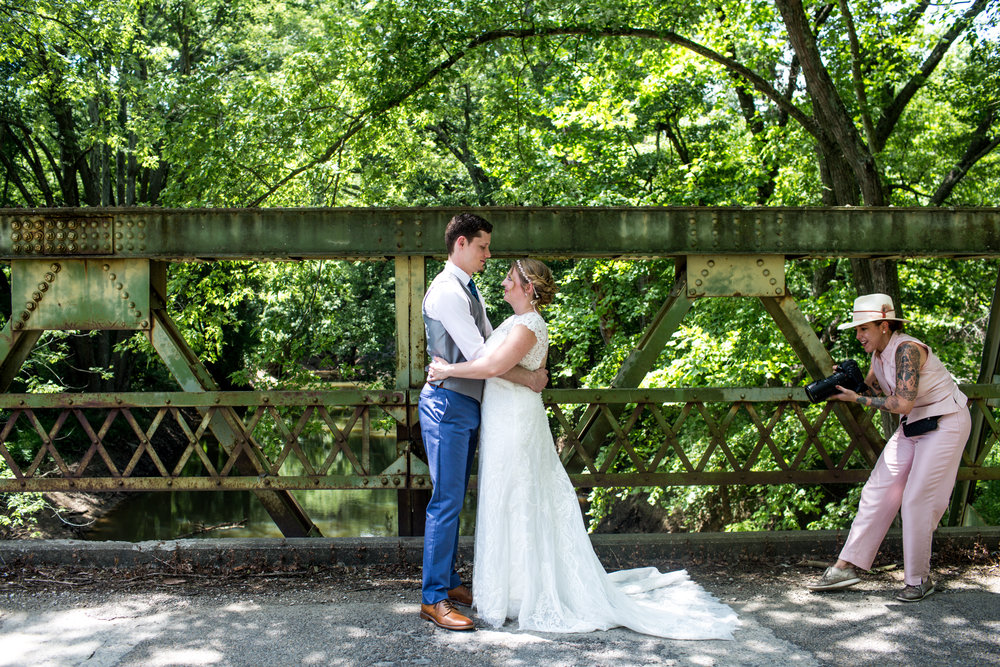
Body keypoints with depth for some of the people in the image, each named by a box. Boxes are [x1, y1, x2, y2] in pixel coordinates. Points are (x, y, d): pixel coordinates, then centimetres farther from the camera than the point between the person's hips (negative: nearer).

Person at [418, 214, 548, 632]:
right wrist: (525, 378, -10)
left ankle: (449, 582, 24)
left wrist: (531, 370, 5)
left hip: (468, 405, 10)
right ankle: (433, 598, 1)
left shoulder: (469, 291, 17)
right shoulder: (446, 291, -15)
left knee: (454, 500, 15)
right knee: (446, 502, -7)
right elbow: (477, 354, -19)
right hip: (448, 404, -10)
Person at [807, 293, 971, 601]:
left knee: (917, 500, -9)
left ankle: (919, 579, 6)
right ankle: (847, 566, 4)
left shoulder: (908, 350, -24)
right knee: (877, 491, 2)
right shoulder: (879, 355, 3)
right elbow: (873, 390, 15)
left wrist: (858, 398, -23)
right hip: (912, 426, 9)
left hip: (945, 425, -9)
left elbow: (901, 404, -30)